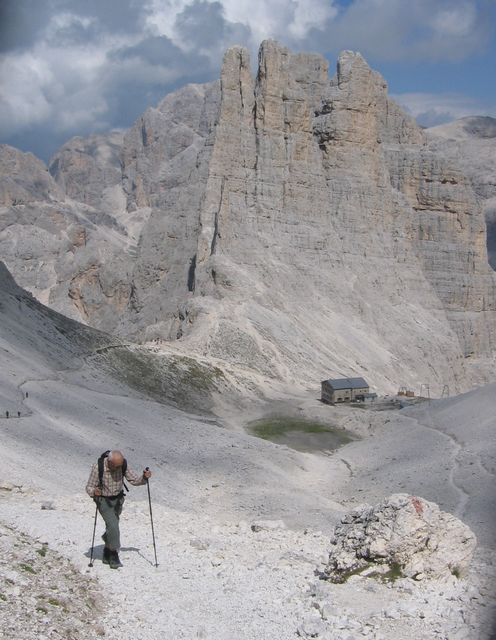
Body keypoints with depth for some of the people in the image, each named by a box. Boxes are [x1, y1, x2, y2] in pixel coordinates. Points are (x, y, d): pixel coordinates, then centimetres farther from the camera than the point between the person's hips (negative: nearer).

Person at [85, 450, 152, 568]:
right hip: (103, 500, -4)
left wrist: (144, 477, -27)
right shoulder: (98, 468, -26)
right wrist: (94, 492, -41)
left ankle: (107, 554, 36)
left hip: (118, 500, 4)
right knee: (113, 526, -19)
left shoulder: (123, 466, -15)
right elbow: (89, 487, -19)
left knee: (112, 527, 17)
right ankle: (114, 555, -6)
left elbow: (134, 480, -8)